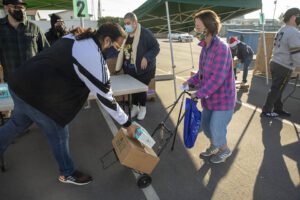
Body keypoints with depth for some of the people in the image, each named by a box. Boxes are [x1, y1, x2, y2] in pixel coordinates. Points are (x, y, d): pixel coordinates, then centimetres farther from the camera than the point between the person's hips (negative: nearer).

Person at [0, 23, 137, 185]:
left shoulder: (77, 37, 6)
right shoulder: (94, 57, -21)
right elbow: (105, 97, -17)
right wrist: (127, 124, -7)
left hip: (20, 83, 10)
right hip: (35, 93, -9)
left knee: (18, 123, 31)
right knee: (59, 133, 8)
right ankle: (67, 173, 32)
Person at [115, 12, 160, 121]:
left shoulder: (145, 33, -16)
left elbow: (156, 47, -15)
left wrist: (146, 57, -27)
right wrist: (121, 65, 11)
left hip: (143, 70, -6)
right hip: (129, 69, 6)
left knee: (141, 89, 5)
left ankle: (142, 108, 28)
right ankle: (135, 107, 35)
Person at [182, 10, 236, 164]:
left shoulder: (221, 47, -22)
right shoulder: (205, 47, 5)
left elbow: (217, 78, -27)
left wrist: (199, 93, -24)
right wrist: (191, 81, 0)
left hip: (222, 99, -8)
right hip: (209, 97, 8)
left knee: (216, 130, 2)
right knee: (206, 125, 19)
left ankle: (225, 150, 33)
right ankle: (213, 147, 45)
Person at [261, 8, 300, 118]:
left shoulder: (281, 30, 12)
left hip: (275, 63, 9)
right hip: (284, 67, -9)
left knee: (277, 89, 16)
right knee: (276, 90, 1)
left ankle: (278, 109, 28)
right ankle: (266, 111, 9)